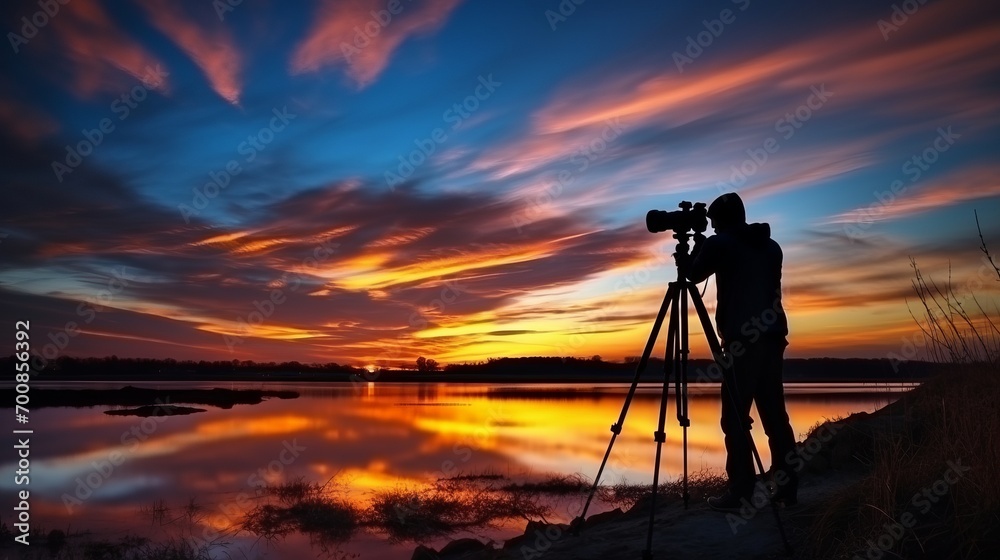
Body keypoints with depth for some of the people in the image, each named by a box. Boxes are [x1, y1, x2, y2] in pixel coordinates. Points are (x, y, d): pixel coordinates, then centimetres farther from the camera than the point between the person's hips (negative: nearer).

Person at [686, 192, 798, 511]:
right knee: (775, 414, 11)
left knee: (736, 419, -5)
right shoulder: (771, 246, 17)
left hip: (742, 340, -7)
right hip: (772, 337, 7)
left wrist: (699, 245, 27)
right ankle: (786, 486, 13)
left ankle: (741, 492, -6)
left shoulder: (720, 243, -1)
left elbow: (693, 275, 10)